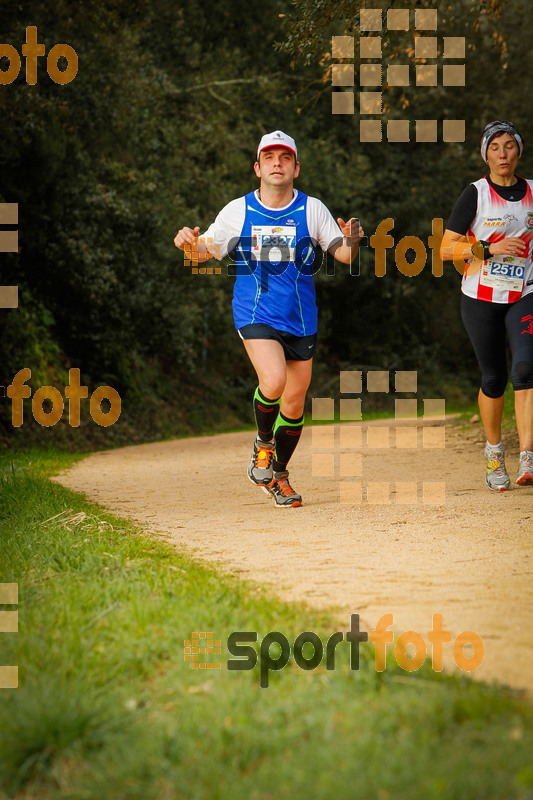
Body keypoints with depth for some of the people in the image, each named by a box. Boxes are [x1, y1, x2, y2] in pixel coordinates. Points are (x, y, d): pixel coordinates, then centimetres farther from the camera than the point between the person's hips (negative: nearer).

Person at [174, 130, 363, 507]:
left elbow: (344, 255, -1)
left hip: (301, 319, 2)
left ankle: (279, 475, 29)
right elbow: (206, 251, 5)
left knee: (294, 402, 7)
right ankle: (263, 444, 3)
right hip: (255, 315, -2)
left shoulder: (312, 209, 0)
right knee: (273, 381, -26)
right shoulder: (238, 211, 0)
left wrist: (352, 241, -24)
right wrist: (189, 243, -18)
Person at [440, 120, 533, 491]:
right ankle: (495, 454, 27)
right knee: (494, 378, 4)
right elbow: (447, 249, -6)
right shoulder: (476, 194, -2)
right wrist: (489, 249, -16)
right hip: (482, 298, -1)